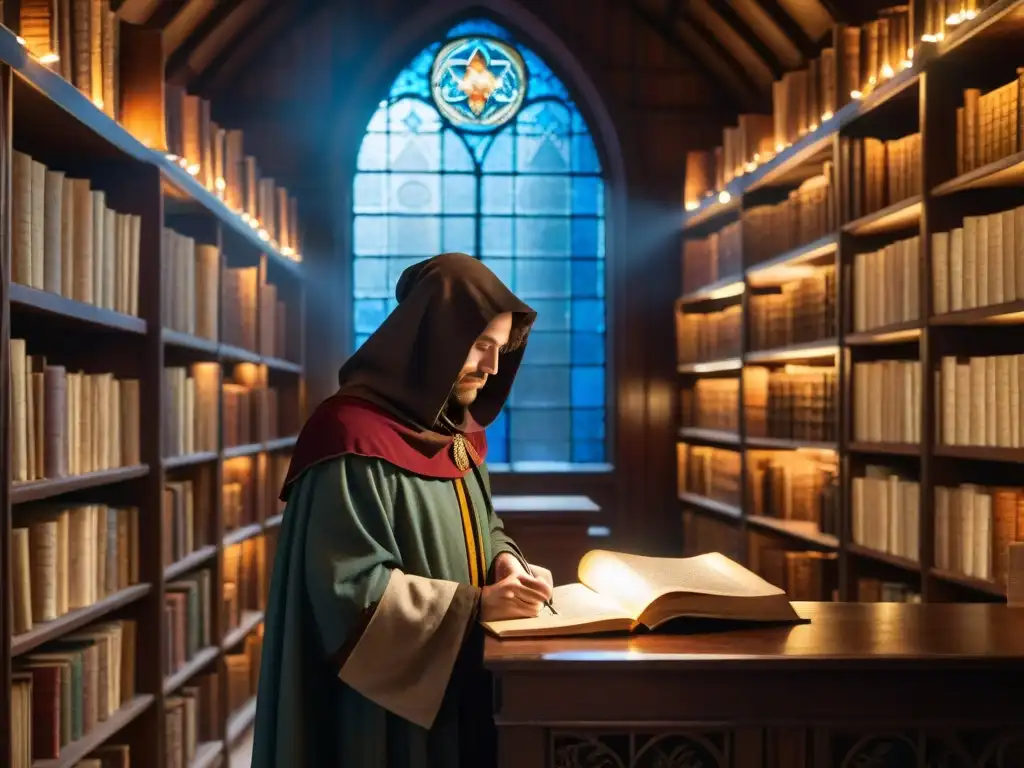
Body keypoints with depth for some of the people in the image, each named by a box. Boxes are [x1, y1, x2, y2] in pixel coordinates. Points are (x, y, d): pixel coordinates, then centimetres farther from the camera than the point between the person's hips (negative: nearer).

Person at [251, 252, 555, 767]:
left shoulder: (457, 431, 6)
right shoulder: (352, 435, -21)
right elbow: (353, 585, -23)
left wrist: (504, 561, -4)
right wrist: (477, 603, -23)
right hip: (386, 697, -8)